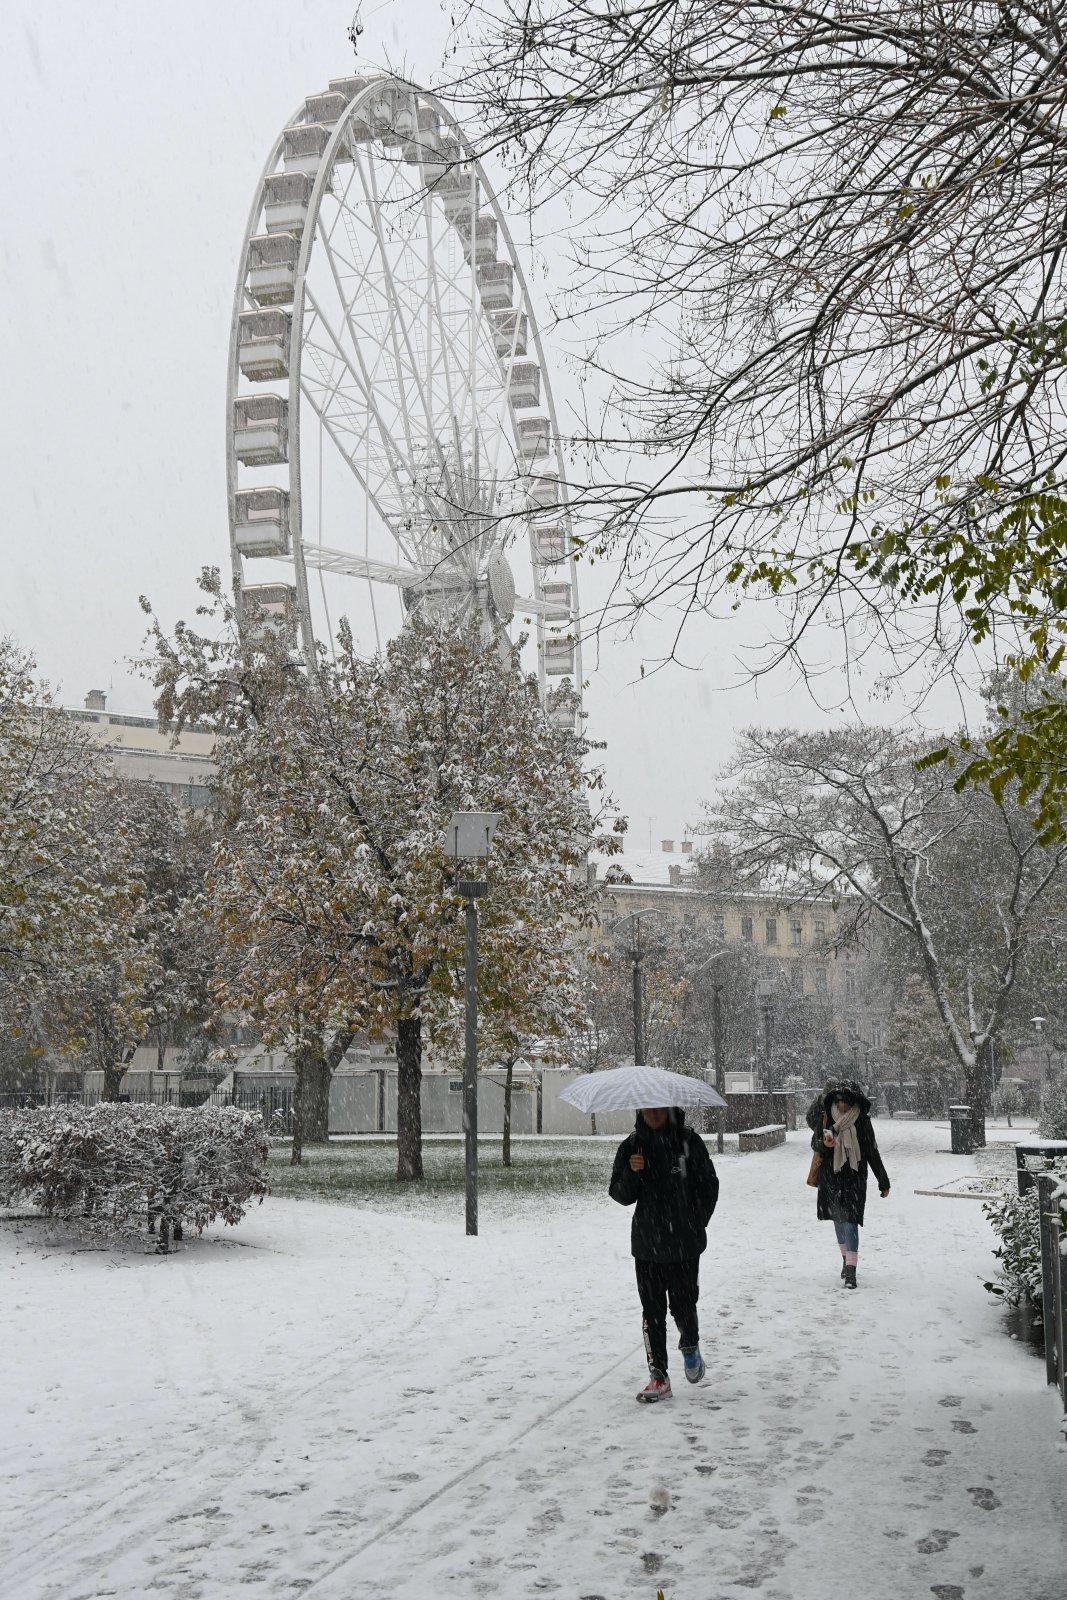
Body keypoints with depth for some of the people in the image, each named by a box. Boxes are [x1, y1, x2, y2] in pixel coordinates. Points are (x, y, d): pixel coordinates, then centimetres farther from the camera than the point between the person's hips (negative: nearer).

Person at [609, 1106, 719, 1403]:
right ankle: (658, 1376, 9)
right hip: (647, 1244, 1)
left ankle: (690, 1346, 34)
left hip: (685, 1243, -1)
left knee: (684, 1304, 1)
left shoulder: (689, 1142, -3)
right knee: (652, 1310, 2)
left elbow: (709, 1185, 6)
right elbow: (621, 1195, 1)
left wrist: (697, 1223, 1)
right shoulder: (632, 1146, 1)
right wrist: (632, 1172, -18)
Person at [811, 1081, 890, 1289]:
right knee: (838, 1219, 15)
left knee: (850, 1221, -13)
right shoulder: (826, 1118, 0)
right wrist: (824, 1143, -24)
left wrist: (883, 1182, 7)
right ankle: (846, 1259, 33)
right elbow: (815, 1143, 2)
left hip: (854, 1179, -3)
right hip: (830, 1178, 3)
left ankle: (851, 1270, -16)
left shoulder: (862, 1122, -4)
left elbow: (873, 1153, 3)